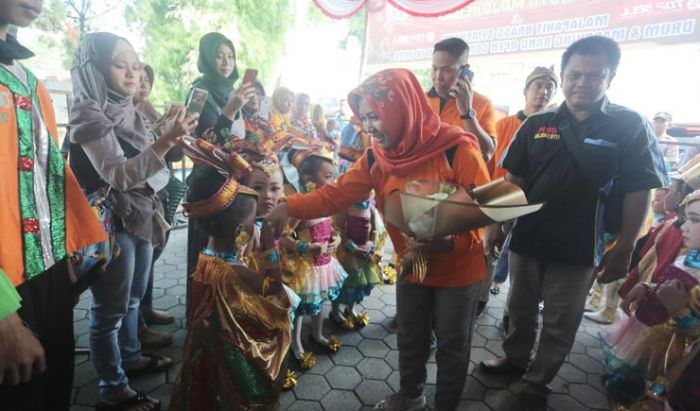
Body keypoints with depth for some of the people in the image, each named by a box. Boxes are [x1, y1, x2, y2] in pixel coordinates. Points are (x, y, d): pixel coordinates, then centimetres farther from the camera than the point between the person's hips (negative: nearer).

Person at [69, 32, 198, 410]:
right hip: (111, 224, -7)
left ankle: (131, 358, 39)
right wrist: (164, 142, -31)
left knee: (132, 298, 20)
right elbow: (116, 175, -21)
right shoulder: (89, 113, -12)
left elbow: (159, 171, 10)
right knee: (110, 309, 3)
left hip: (140, 218, 8)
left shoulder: (130, 112, 10)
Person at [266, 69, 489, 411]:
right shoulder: (376, 157, -8)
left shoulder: (457, 150, -22)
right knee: (410, 339, 22)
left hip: (458, 267, -4)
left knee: (452, 345, 15)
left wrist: (446, 242, -34)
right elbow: (336, 194, -13)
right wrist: (289, 207, -25)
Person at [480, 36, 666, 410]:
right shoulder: (537, 124, 1)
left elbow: (638, 192, -5)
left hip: (578, 248, -2)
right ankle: (515, 358, 43)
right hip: (525, 239, 2)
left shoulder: (630, 127, -4)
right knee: (520, 309, 19)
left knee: (560, 324, 13)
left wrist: (624, 249, -7)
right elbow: (513, 179, 4)